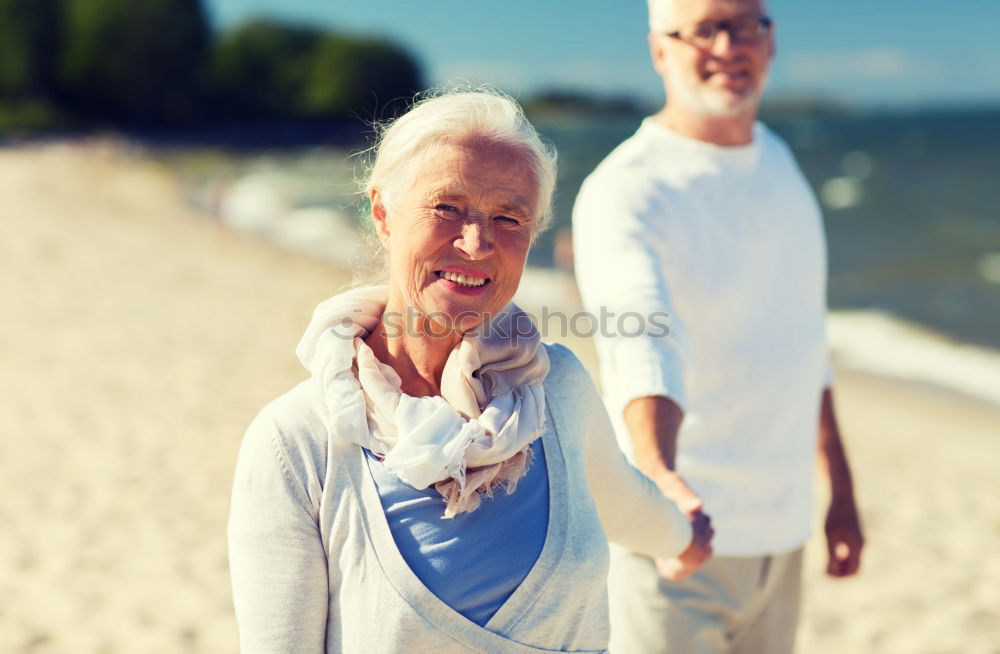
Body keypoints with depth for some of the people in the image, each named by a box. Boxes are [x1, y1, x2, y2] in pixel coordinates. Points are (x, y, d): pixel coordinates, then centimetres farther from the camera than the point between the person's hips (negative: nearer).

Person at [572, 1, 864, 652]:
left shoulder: (779, 161, 9)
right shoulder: (623, 193, -16)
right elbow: (645, 344, -33)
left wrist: (841, 490, 17)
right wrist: (660, 478, -50)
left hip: (781, 535, 7)